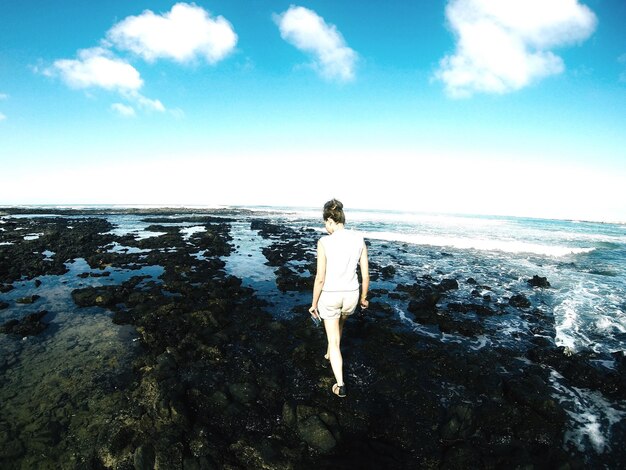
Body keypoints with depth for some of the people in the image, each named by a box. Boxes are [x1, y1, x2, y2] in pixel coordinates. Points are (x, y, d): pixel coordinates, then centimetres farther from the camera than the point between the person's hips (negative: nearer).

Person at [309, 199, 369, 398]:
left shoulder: (324, 242, -20)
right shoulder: (359, 239, -9)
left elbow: (320, 278, -17)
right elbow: (365, 275, -3)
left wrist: (314, 303, -3)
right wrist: (364, 297, 13)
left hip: (330, 296, -4)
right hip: (351, 294, 4)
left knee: (333, 341, 14)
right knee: (339, 323, 36)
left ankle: (340, 386, 18)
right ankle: (331, 352, 57)